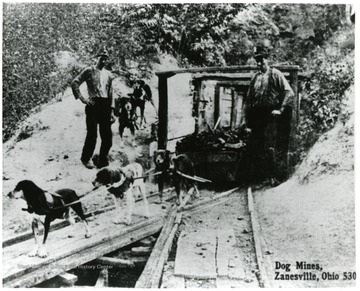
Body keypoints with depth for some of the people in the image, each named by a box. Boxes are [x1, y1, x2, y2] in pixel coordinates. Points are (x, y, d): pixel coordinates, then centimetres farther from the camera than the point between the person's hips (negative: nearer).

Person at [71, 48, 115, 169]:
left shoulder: (109, 74, 15)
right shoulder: (89, 71, 1)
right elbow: (74, 83, -1)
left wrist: (112, 111, 10)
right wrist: (82, 98, -8)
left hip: (105, 106, 5)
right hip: (93, 105, -4)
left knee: (107, 136, 2)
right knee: (92, 134, -4)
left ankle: (102, 161, 16)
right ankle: (86, 158, 17)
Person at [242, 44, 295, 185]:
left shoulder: (275, 74, -1)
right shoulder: (255, 77, 16)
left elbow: (289, 93, -8)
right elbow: (248, 99, 19)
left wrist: (280, 110, -11)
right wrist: (246, 118, 13)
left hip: (271, 117, -6)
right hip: (257, 118, 6)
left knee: (270, 147, -11)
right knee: (253, 147, 7)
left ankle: (275, 176, 0)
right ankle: (255, 176, 17)